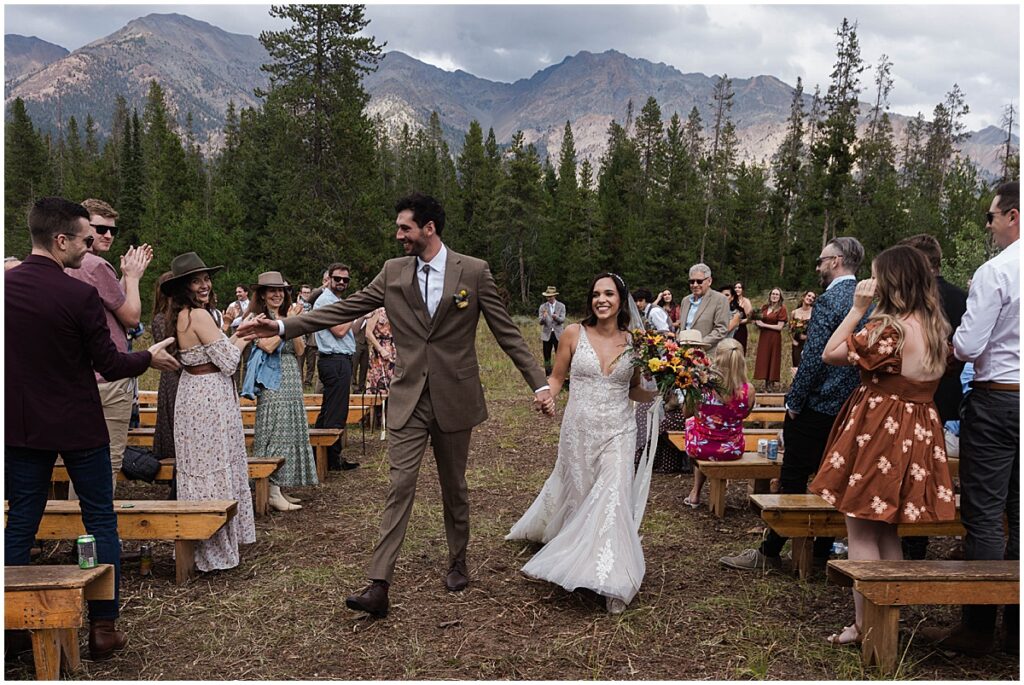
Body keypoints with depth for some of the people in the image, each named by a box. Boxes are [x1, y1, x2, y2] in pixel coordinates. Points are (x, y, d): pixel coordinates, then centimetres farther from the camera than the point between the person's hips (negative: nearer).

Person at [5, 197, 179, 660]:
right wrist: (151, 358, 6)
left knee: (20, 523, 14)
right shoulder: (80, 295, -18)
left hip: (21, 426, 4)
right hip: (78, 426, -4)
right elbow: (110, 365, -11)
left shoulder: (6, 287, -4)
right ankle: (103, 627, 13)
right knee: (100, 521, 8)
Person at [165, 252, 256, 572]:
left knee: (198, 470, 16)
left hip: (192, 391, 9)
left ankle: (199, 543, 28)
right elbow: (227, 361, -17)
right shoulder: (199, 315, -18)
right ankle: (215, 549, 8)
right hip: (210, 398, -9)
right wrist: (240, 342, 0)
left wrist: (232, 338, 14)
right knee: (215, 470, -1)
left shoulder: (180, 316, 10)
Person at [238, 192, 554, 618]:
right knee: (399, 488, -3)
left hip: (455, 399, -1)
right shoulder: (393, 272, 2)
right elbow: (343, 310, 1)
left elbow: (506, 332, -2)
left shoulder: (474, 271, -5)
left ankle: (457, 562, 35)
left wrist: (539, 383, -6)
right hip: (409, 399, 1)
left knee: (454, 487, 13)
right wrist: (283, 327, -5)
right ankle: (378, 586, -3)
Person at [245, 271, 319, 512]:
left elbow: (299, 351, 7)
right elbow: (268, 346, -17)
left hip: (292, 382, 7)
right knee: (274, 432, -8)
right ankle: (272, 493, -7)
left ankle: (280, 487, 13)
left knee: (290, 432, 7)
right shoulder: (256, 318, -2)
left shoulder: (287, 316, 16)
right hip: (272, 383, -7)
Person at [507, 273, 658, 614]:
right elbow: (557, 377, 5)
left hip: (617, 432, 0)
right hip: (578, 429, 0)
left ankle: (613, 583, 1)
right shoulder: (575, 333, -3)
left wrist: (659, 393, -7)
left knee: (613, 498, -10)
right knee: (574, 493, 14)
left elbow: (634, 390, 12)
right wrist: (546, 394, -16)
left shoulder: (634, 341, 1)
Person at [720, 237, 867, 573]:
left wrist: (794, 403, -12)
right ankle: (822, 552, 21)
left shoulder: (829, 300, -15)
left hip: (818, 406, -8)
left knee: (793, 480, -1)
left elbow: (813, 357, -20)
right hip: (851, 407, 8)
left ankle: (769, 552, 7)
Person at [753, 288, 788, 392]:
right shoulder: (764, 307, 11)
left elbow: (779, 327, -11)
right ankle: (766, 385, 10)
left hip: (774, 337, -5)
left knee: (773, 360, 0)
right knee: (763, 359, 4)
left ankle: (771, 385, 7)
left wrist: (764, 325, -12)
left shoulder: (781, 309, -5)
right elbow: (759, 320, 21)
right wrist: (756, 322, -2)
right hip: (763, 336, 5)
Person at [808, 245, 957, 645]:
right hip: (918, 433, 8)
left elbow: (830, 355, -12)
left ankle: (864, 626, 6)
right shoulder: (936, 328, 5)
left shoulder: (888, 328, -20)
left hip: (876, 433, -8)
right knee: (887, 532, 18)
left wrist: (857, 309, -10)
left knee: (861, 533, 1)